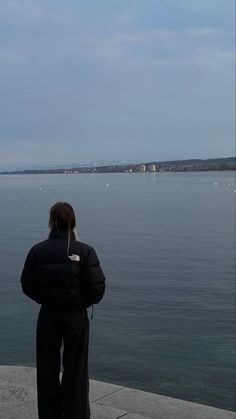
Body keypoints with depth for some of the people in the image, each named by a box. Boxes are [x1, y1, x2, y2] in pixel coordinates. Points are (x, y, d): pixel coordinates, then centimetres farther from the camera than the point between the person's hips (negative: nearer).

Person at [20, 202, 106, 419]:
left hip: (48, 317, 2)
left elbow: (27, 286, -2)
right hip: (76, 317, -2)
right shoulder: (85, 251, -12)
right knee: (75, 371, 11)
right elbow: (97, 287, -14)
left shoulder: (37, 251, -6)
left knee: (47, 370, 16)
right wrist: (85, 301, 6)